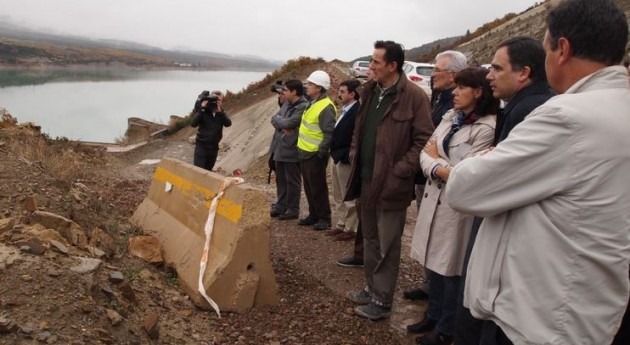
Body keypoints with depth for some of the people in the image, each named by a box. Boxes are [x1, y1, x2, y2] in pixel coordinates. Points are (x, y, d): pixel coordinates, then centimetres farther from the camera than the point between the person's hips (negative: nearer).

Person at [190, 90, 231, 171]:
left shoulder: (221, 113, 3)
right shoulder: (204, 111, -6)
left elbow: (228, 123, -15)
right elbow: (193, 124, -18)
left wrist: (220, 111, -27)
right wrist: (202, 109, -24)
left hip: (213, 147, 4)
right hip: (201, 145, -4)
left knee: (208, 171, 12)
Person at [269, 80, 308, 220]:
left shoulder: (303, 107, -16)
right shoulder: (287, 103, 13)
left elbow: (289, 123, -22)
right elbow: (274, 119, 9)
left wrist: (278, 119, -3)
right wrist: (282, 127, -10)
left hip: (292, 150, -9)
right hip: (280, 148, 9)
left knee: (292, 181, 3)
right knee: (280, 180, 17)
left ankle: (293, 209, 14)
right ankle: (281, 205, 30)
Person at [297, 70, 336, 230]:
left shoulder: (326, 107, -20)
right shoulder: (312, 103, 8)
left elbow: (330, 133, -23)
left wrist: (321, 153, -20)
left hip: (315, 155, -9)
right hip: (305, 152, 9)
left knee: (317, 188, 0)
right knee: (309, 187, 15)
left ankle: (324, 218, 12)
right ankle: (314, 215, 27)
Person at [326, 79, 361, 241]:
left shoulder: (357, 111, -18)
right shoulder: (345, 110, 13)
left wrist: (346, 156, -23)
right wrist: (334, 153, 12)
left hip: (346, 160, -10)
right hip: (337, 158, 10)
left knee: (349, 197, 2)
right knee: (339, 196, 18)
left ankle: (351, 229, 13)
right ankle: (341, 225, 30)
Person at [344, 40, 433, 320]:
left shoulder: (414, 96, -13)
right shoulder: (370, 91, 10)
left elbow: (424, 140, -15)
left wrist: (399, 173, -18)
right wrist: (355, 156, 9)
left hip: (389, 184, -7)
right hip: (365, 179, 8)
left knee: (387, 246, 5)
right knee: (370, 240, 19)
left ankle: (382, 301, 18)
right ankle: (372, 289, 34)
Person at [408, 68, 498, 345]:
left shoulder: (487, 127, -16)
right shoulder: (450, 117, 9)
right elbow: (426, 153, 4)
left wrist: (435, 161, -7)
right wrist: (441, 168, -15)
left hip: (457, 205, -7)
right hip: (434, 198, 8)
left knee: (451, 269, 7)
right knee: (434, 262, 17)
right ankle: (433, 316, 35)